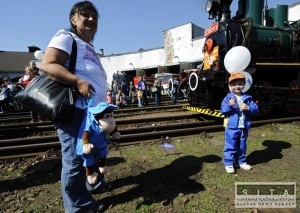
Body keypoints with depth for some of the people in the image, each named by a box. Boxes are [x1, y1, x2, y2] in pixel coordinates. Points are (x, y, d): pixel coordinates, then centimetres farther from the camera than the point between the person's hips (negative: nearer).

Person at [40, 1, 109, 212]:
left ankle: (93, 183, 42)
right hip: (75, 110, -10)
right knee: (75, 157, -2)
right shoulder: (66, 38, -6)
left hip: (92, 110, 10)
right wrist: (78, 82, -28)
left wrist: (102, 105, 21)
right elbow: (47, 65, -19)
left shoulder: (90, 48, 22)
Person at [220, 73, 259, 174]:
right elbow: (223, 110, -14)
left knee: (242, 146, 18)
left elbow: (256, 109, 1)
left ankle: (241, 161, 35)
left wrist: (248, 108, -19)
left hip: (244, 127, 4)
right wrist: (229, 105, -31)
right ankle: (229, 163, 13)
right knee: (230, 146, 2)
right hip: (231, 127, -4)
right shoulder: (228, 98, -6)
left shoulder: (248, 98, 5)